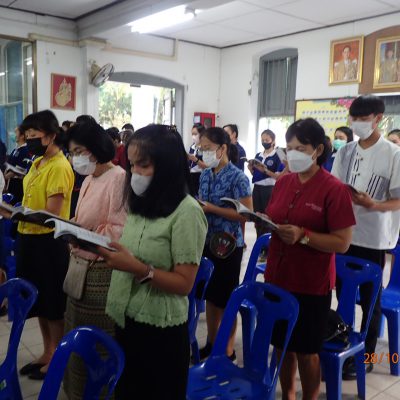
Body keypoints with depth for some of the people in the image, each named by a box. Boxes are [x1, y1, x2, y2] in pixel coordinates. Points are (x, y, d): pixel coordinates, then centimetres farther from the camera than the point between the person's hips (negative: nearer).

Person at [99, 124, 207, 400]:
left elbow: (184, 283, -19)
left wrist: (137, 268, -29)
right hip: (125, 319, 7)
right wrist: (108, 250, 0)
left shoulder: (187, 211, -18)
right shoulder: (140, 204, 6)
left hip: (160, 329, -7)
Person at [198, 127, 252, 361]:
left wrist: (212, 209, -21)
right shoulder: (206, 175, 6)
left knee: (226, 298, 6)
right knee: (210, 295, 16)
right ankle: (211, 342, 32)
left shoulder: (238, 178, -14)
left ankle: (228, 349, 22)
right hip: (207, 241, 7)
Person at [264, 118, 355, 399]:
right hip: (277, 277, 6)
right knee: (282, 345, 18)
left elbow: (342, 243, -15)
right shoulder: (283, 182, 5)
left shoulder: (334, 189, -13)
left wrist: (303, 235, -27)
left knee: (306, 351, 9)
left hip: (312, 285, -5)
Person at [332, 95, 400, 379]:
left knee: (370, 298, 9)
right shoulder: (345, 152, 7)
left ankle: (366, 355, 25)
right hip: (345, 233, 5)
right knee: (343, 292, 15)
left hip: (374, 238, -4)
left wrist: (374, 205, -26)